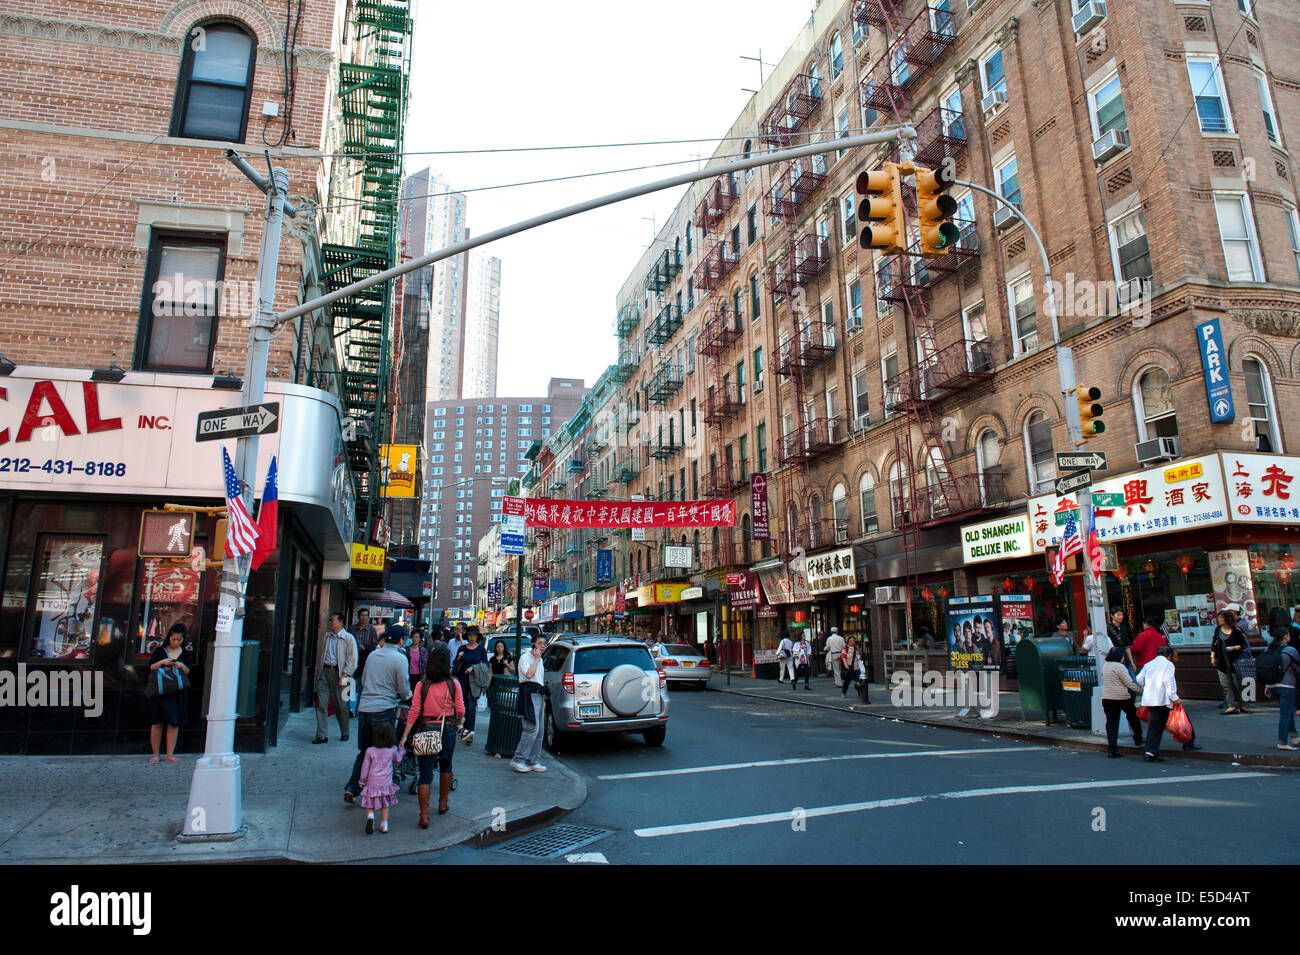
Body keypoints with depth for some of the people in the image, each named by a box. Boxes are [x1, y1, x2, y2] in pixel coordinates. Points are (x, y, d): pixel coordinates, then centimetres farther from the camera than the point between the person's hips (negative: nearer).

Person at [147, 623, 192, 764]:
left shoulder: (184, 654, 9)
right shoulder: (160, 650, 4)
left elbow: (188, 673, 9)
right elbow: (150, 667, 0)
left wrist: (182, 666, -10)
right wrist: (162, 662, -16)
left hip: (178, 693, 2)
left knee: (174, 723, -1)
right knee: (157, 723, 0)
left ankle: (170, 755, 4)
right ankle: (155, 755, 10)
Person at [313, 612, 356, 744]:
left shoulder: (349, 638, -2)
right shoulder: (324, 636, 12)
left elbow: (352, 660, -4)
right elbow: (319, 653, 17)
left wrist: (344, 676, -12)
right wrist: (318, 671, 6)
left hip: (338, 672, -4)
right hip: (324, 671, 4)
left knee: (341, 705, 7)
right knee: (321, 704, -2)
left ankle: (344, 733, 23)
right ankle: (321, 735, 3)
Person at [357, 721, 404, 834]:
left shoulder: (370, 751, -9)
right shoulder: (392, 750, -7)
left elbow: (365, 767, -1)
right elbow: (397, 760, 14)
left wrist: (362, 781, 12)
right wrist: (401, 750, 31)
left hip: (372, 782, -1)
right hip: (386, 782, 1)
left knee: (370, 804, 12)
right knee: (385, 805, 17)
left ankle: (370, 816, -15)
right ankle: (384, 825, 18)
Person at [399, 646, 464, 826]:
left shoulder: (422, 685, -6)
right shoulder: (453, 684, -6)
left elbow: (414, 711, -8)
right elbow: (460, 711, -4)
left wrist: (405, 735, -3)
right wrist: (458, 723, 17)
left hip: (427, 730, -1)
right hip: (448, 729, 1)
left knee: (425, 773, 4)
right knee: (446, 764, 25)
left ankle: (424, 816, 1)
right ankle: (443, 803, 36)